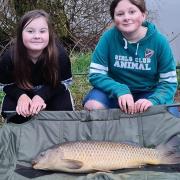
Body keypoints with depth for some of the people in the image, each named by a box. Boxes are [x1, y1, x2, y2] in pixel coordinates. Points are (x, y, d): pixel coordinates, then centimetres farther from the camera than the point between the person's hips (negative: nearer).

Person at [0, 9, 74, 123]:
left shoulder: (60, 54, -31)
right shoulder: (9, 57, -28)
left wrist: (42, 96, -32)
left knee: (63, 109, -22)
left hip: (51, 92, 0)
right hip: (23, 92, 1)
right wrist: (21, 96, -33)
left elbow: (64, 82, -18)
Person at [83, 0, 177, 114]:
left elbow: (169, 81, -11)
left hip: (148, 93, 0)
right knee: (93, 106, -28)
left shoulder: (159, 41, -15)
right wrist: (120, 91, -31)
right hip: (116, 91, 0)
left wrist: (153, 101, -30)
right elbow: (96, 75, -14)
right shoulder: (108, 37, -15)